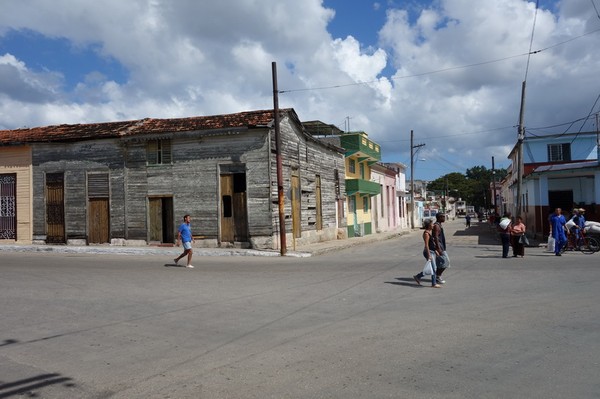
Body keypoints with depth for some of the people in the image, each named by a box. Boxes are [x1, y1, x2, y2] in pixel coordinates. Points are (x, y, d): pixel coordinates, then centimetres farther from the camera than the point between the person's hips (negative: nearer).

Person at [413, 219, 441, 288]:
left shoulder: (431, 231, 13)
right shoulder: (426, 233, -16)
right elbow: (426, 245, -20)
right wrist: (429, 255, -23)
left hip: (432, 252, 10)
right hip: (429, 252, -10)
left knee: (432, 268, 13)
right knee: (433, 268, -4)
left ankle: (417, 276, 22)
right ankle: (434, 284, 7)